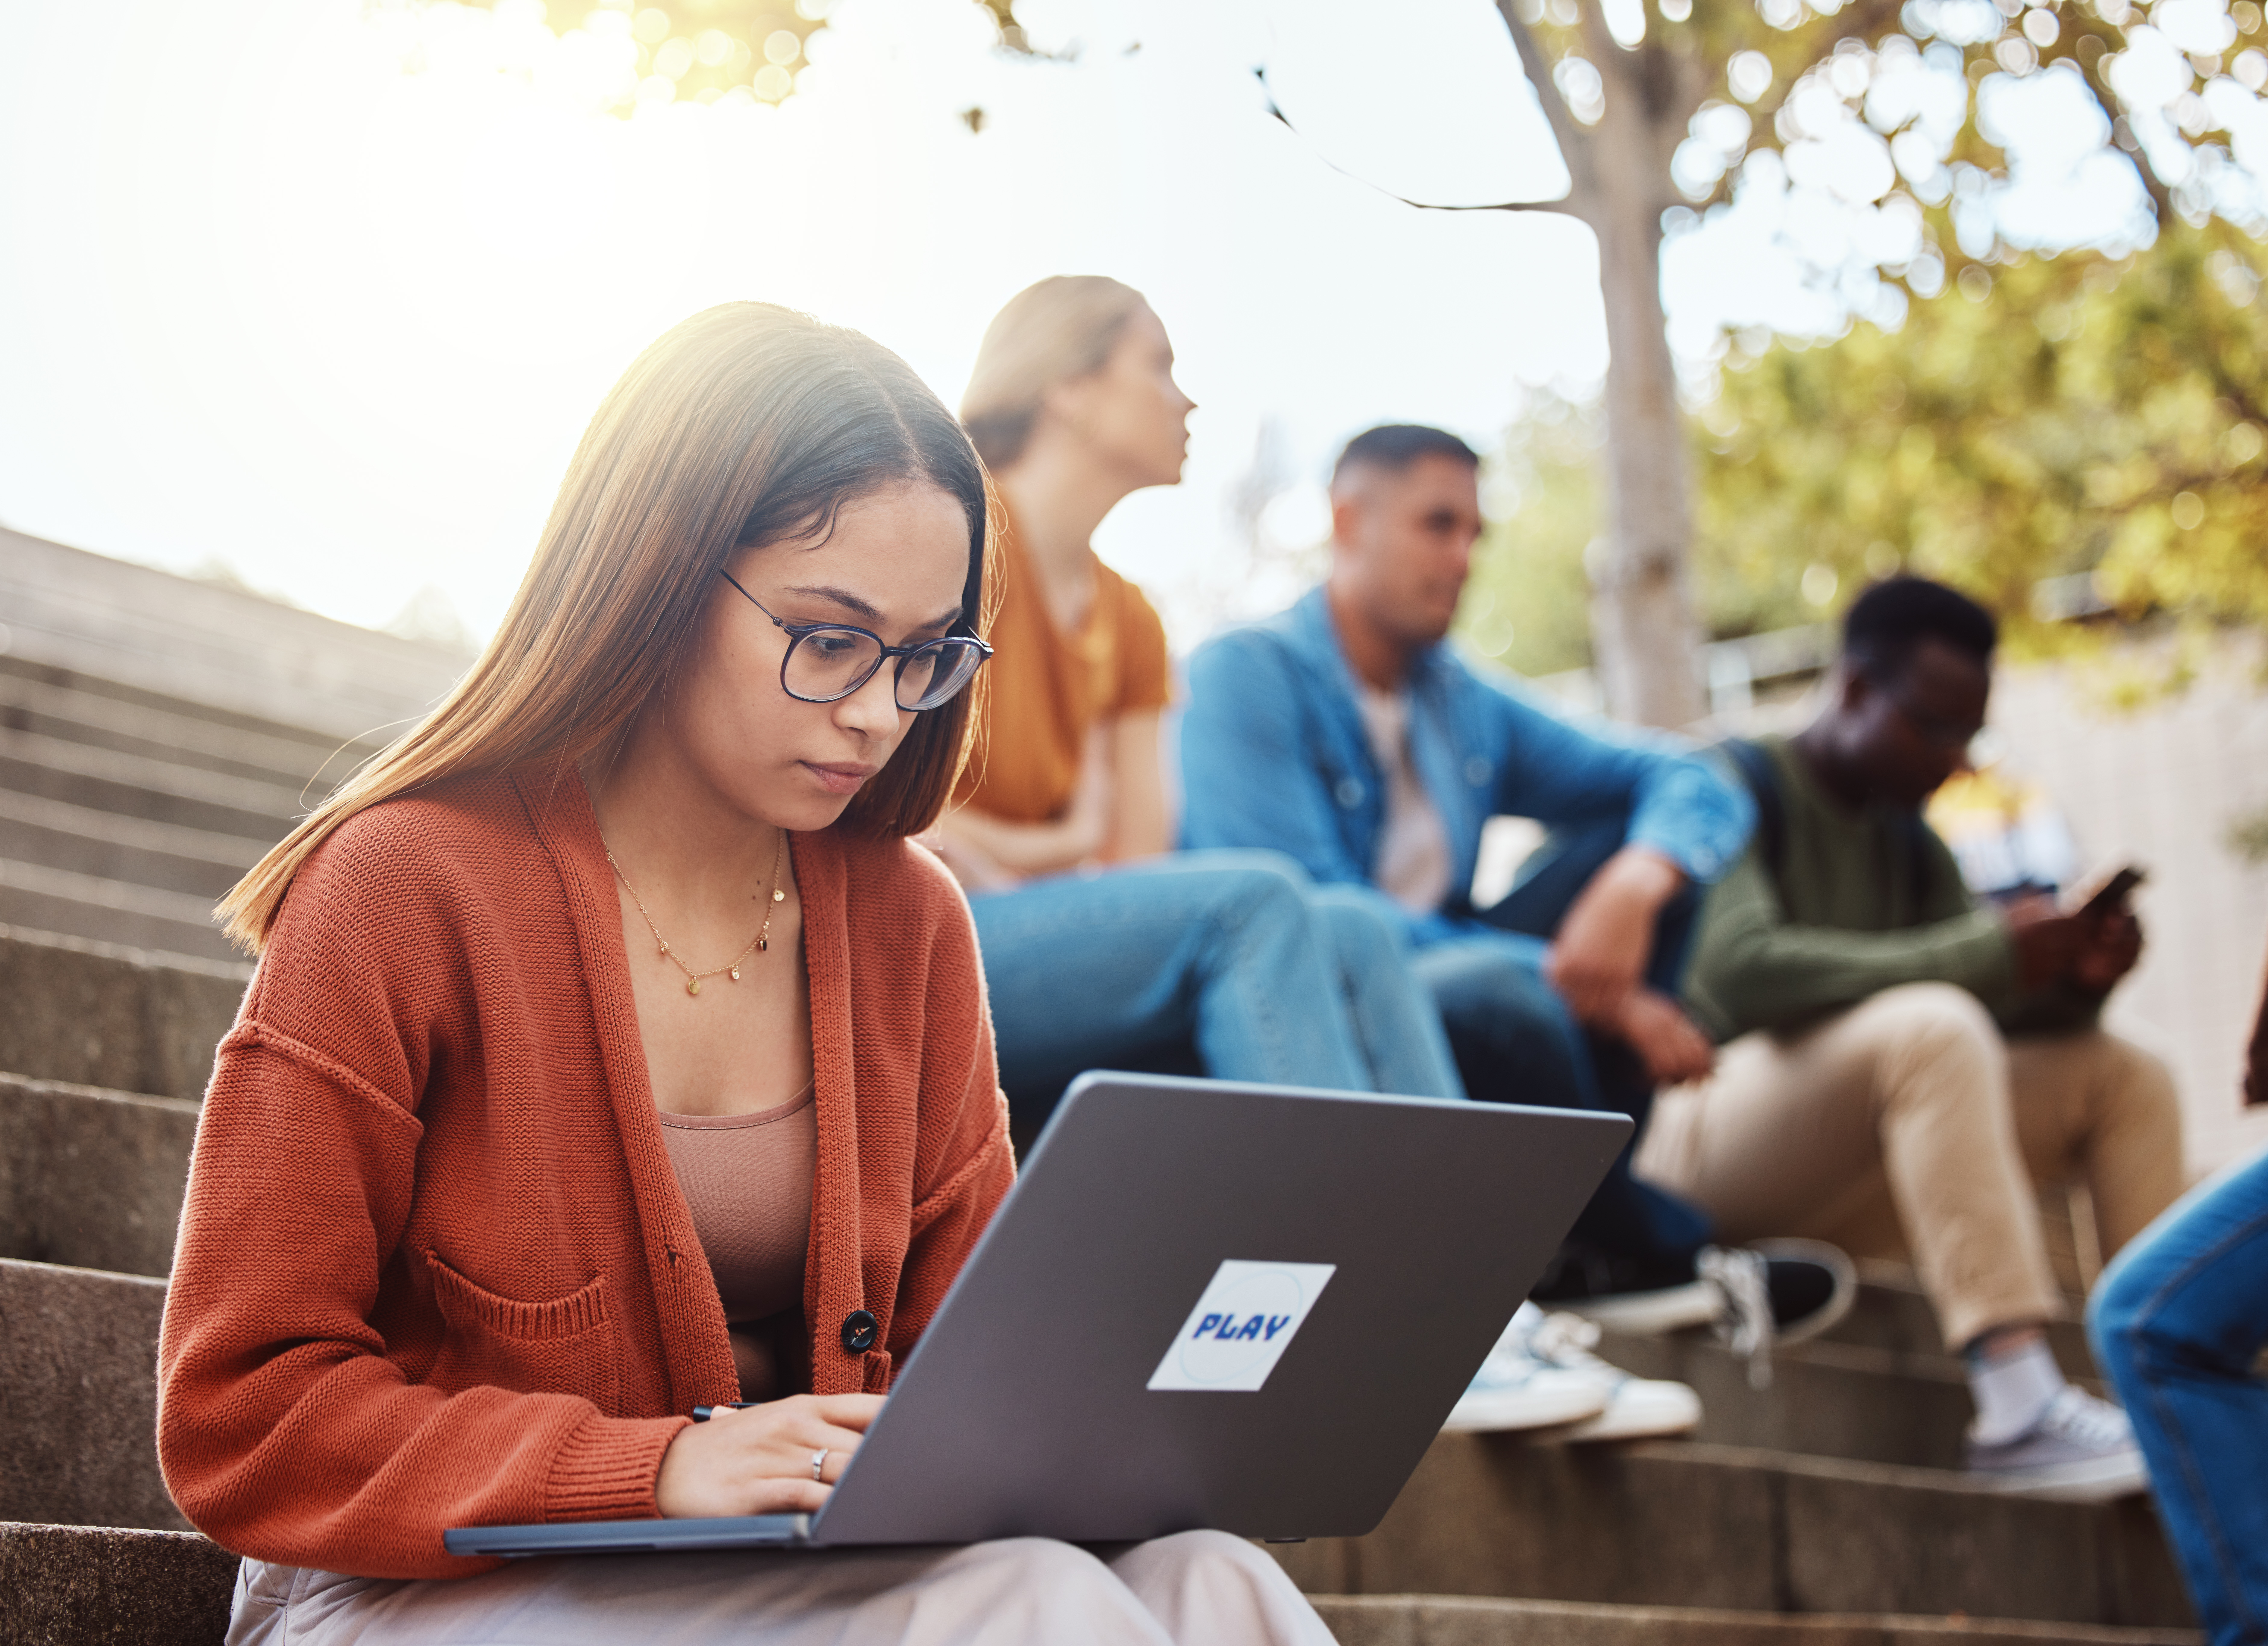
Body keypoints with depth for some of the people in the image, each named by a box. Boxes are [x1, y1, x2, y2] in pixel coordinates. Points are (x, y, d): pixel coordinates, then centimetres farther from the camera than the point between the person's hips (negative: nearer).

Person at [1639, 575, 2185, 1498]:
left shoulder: (1912, 849, 19)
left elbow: (2000, 1018, 13)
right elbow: (1738, 973, -22)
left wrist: (2071, 984, -11)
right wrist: (1987, 955, -26)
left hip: (1846, 1197, 8)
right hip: (1704, 1144, -8)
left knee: (2123, 1076, -2)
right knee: (1931, 1025, -33)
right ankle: (2019, 1411, -43)